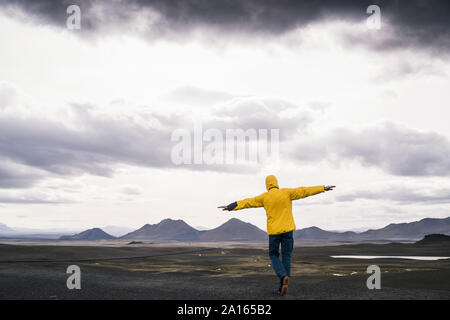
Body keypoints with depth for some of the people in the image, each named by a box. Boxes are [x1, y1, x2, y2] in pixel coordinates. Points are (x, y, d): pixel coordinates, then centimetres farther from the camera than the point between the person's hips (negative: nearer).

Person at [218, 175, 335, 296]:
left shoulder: (264, 197, 0)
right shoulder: (286, 192, -1)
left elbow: (248, 202, 3)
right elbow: (304, 191, 1)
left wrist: (230, 207, 9)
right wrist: (323, 188, 6)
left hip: (274, 231, -1)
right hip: (287, 229, 1)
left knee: (274, 256, 13)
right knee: (286, 256, 8)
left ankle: (283, 276, -14)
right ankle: (283, 286, 4)